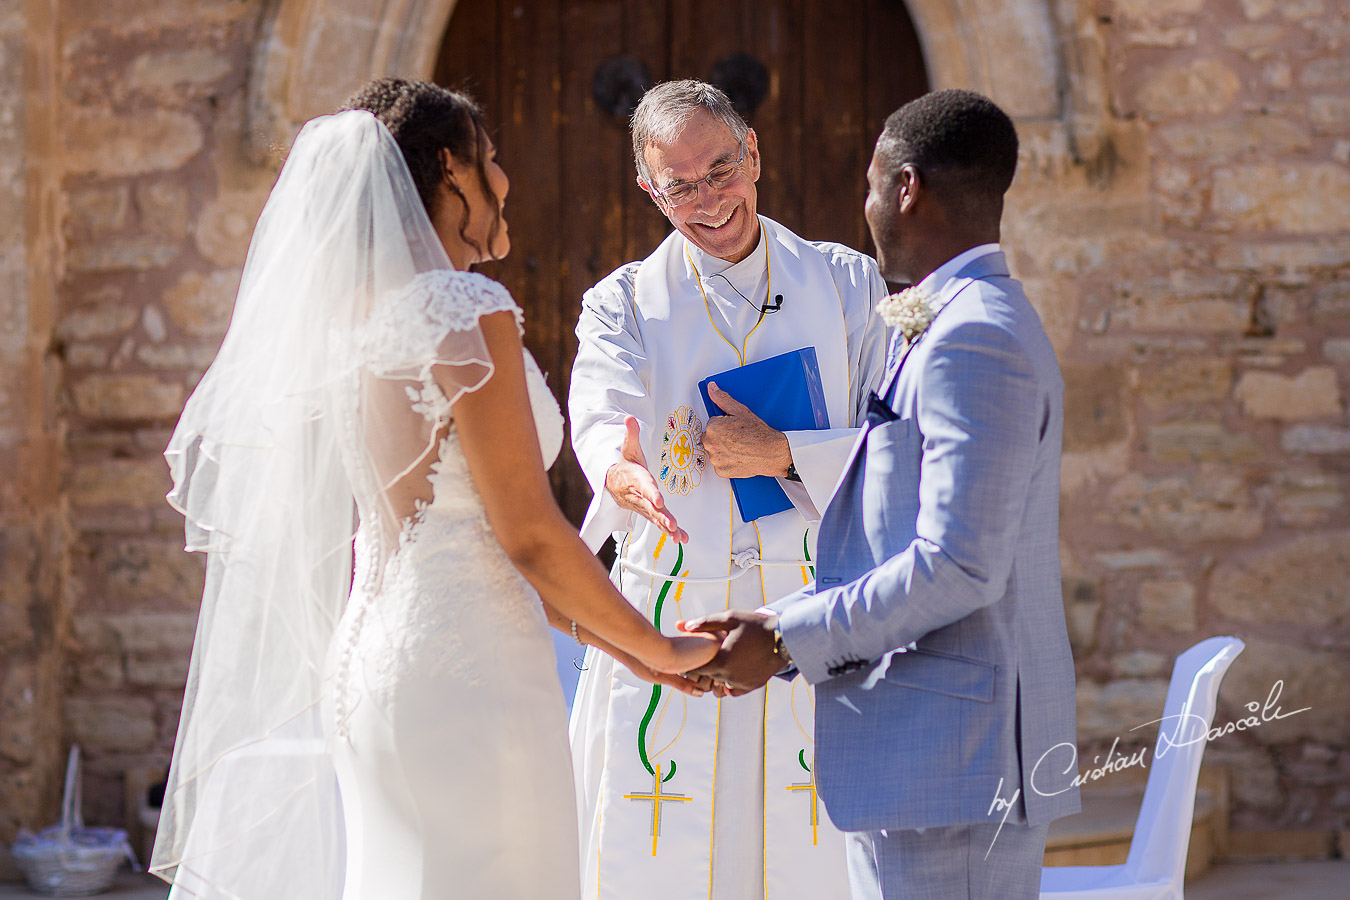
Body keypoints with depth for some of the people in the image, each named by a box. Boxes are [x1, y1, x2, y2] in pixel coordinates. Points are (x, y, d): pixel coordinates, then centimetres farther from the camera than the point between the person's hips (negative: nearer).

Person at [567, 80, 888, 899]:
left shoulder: (847, 285, 10)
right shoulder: (624, 304, 7)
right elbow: (602, 417, -15)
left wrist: (783, 456, -12)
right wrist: (623, 471, -38)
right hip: (666, 628, 0)